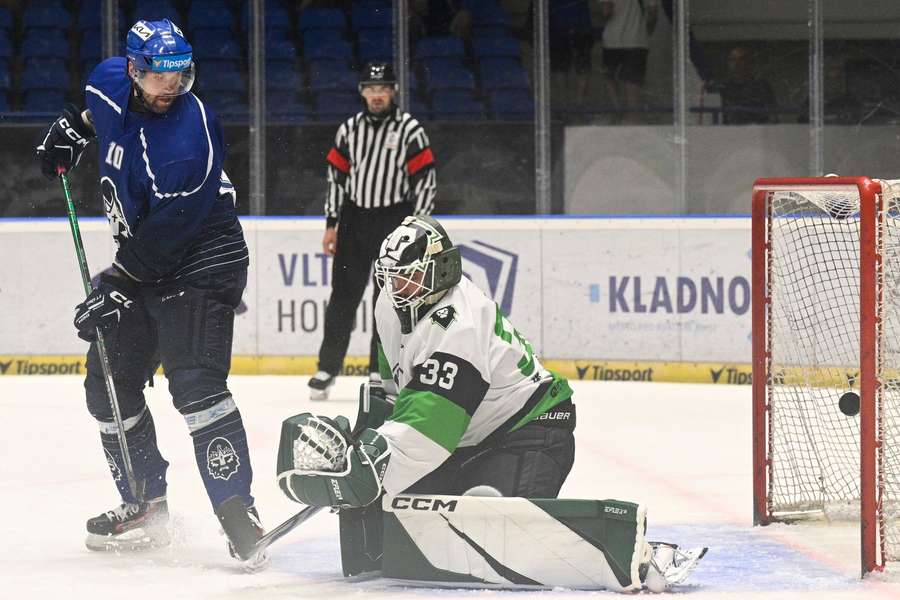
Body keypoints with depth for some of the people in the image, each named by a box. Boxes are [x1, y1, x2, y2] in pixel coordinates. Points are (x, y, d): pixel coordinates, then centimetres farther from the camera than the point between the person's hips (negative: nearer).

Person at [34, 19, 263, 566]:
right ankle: (146, 506, 21)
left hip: (201, 264, -9)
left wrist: (117, 289, -25)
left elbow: (163, 234, -26)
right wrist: (72, 128, 15)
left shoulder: (191, 139, -27)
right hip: (140, 261, 9)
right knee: (109, 385, 9)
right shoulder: (111, 83, -5)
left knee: (195, 383, -22)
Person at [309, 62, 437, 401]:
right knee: (343, 296, 3)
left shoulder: (410, 131, -5)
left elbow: (425, 181, -7)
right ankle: (327, 368, 8)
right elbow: (336, 176, 12)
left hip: (393, 221, -3)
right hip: (354, 220, 3)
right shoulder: (350, 129, 7)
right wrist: (331, 225, 8)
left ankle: (381, 370, 7)